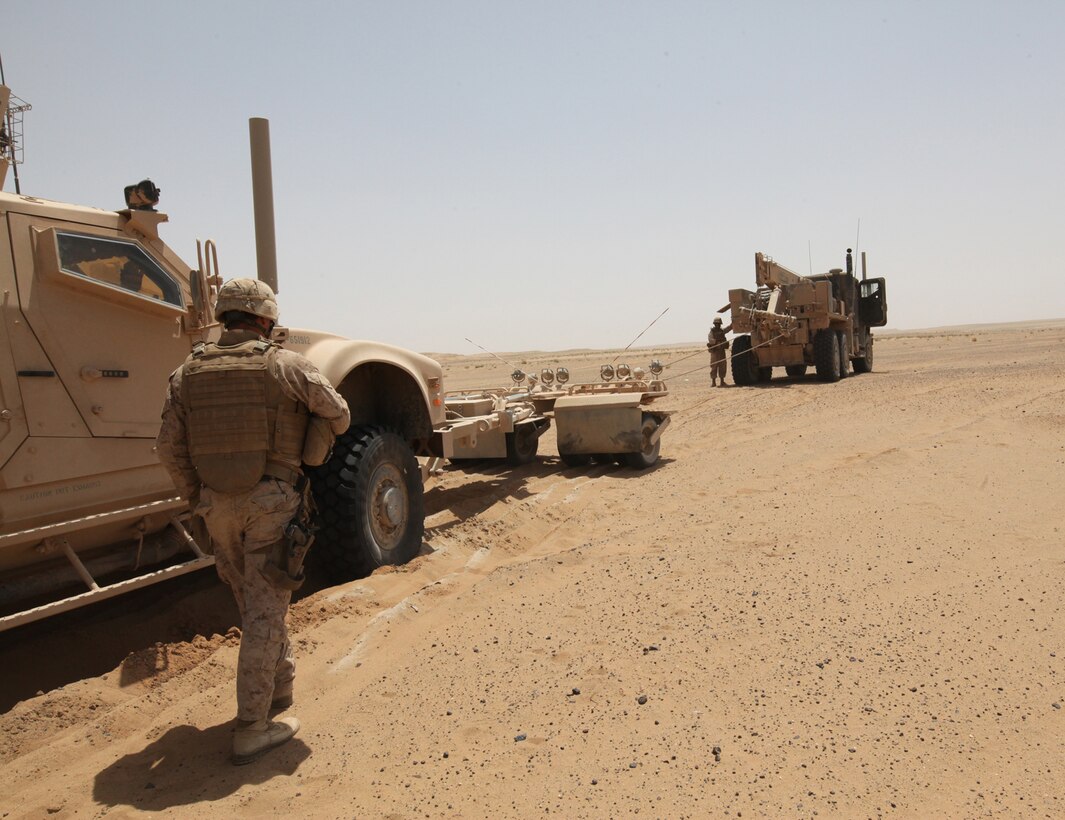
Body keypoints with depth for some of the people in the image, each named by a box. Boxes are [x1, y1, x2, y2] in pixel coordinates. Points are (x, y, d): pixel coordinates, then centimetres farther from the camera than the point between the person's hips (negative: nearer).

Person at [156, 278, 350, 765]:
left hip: (217, 504, 5)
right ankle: (251, 729, 7)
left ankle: (279, 684, 40)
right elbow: (338, 415, -1)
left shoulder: (188, 372, 3)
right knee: (265, 609, 3)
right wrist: (316, 443, 17)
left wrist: (197, 498, 13)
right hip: (272, 500, -4)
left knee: (253, 600, 22)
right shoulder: (285, 365, -8)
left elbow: (169, 447, 2)